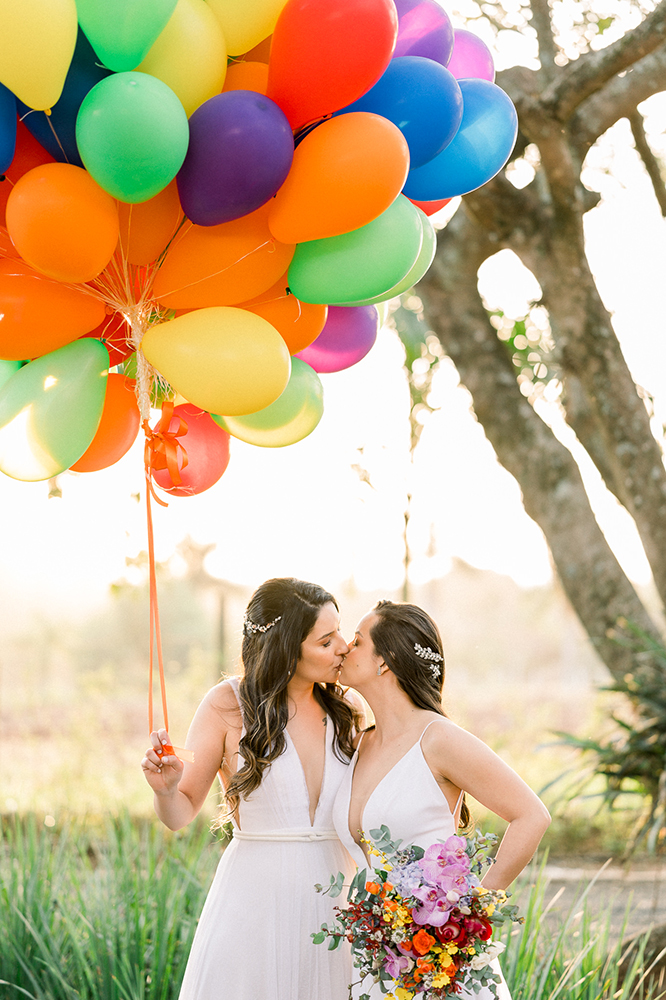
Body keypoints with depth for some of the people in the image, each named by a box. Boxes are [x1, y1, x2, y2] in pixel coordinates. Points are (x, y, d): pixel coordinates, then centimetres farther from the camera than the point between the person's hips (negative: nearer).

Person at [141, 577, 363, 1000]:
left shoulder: (345, 710, 5)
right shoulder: (228, 705, -6)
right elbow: (181, 814, -1)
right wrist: (166, 789, -21)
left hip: (332, 899, 3)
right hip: (254, 898, -3)